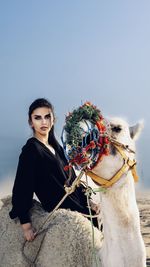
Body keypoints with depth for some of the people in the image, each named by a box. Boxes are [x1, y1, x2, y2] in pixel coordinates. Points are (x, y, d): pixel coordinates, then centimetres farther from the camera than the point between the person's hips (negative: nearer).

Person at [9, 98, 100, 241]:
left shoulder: (56, 146, 13)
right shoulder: (31, 149, -12)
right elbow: (22, 188, -15)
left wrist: (88, 201, 11)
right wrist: (26, 224, -18)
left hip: (78, 206, 8)